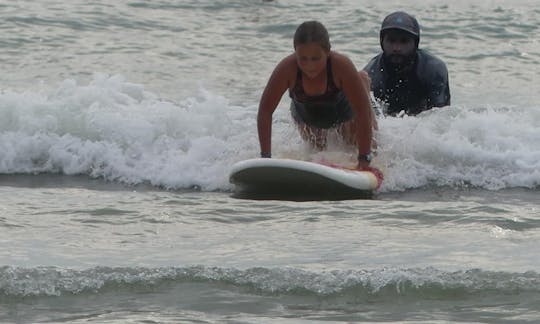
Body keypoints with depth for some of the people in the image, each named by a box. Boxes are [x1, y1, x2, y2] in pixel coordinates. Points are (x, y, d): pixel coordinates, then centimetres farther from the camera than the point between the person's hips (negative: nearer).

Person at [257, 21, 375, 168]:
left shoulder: (341, 66, -41)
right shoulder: (288, 69, -37)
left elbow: (362, 111, -37)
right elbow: (265, 110, -29)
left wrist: (364, 159, -40)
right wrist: (265, 156, -32)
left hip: (344, 115, -2)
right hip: (306, 119, 2)